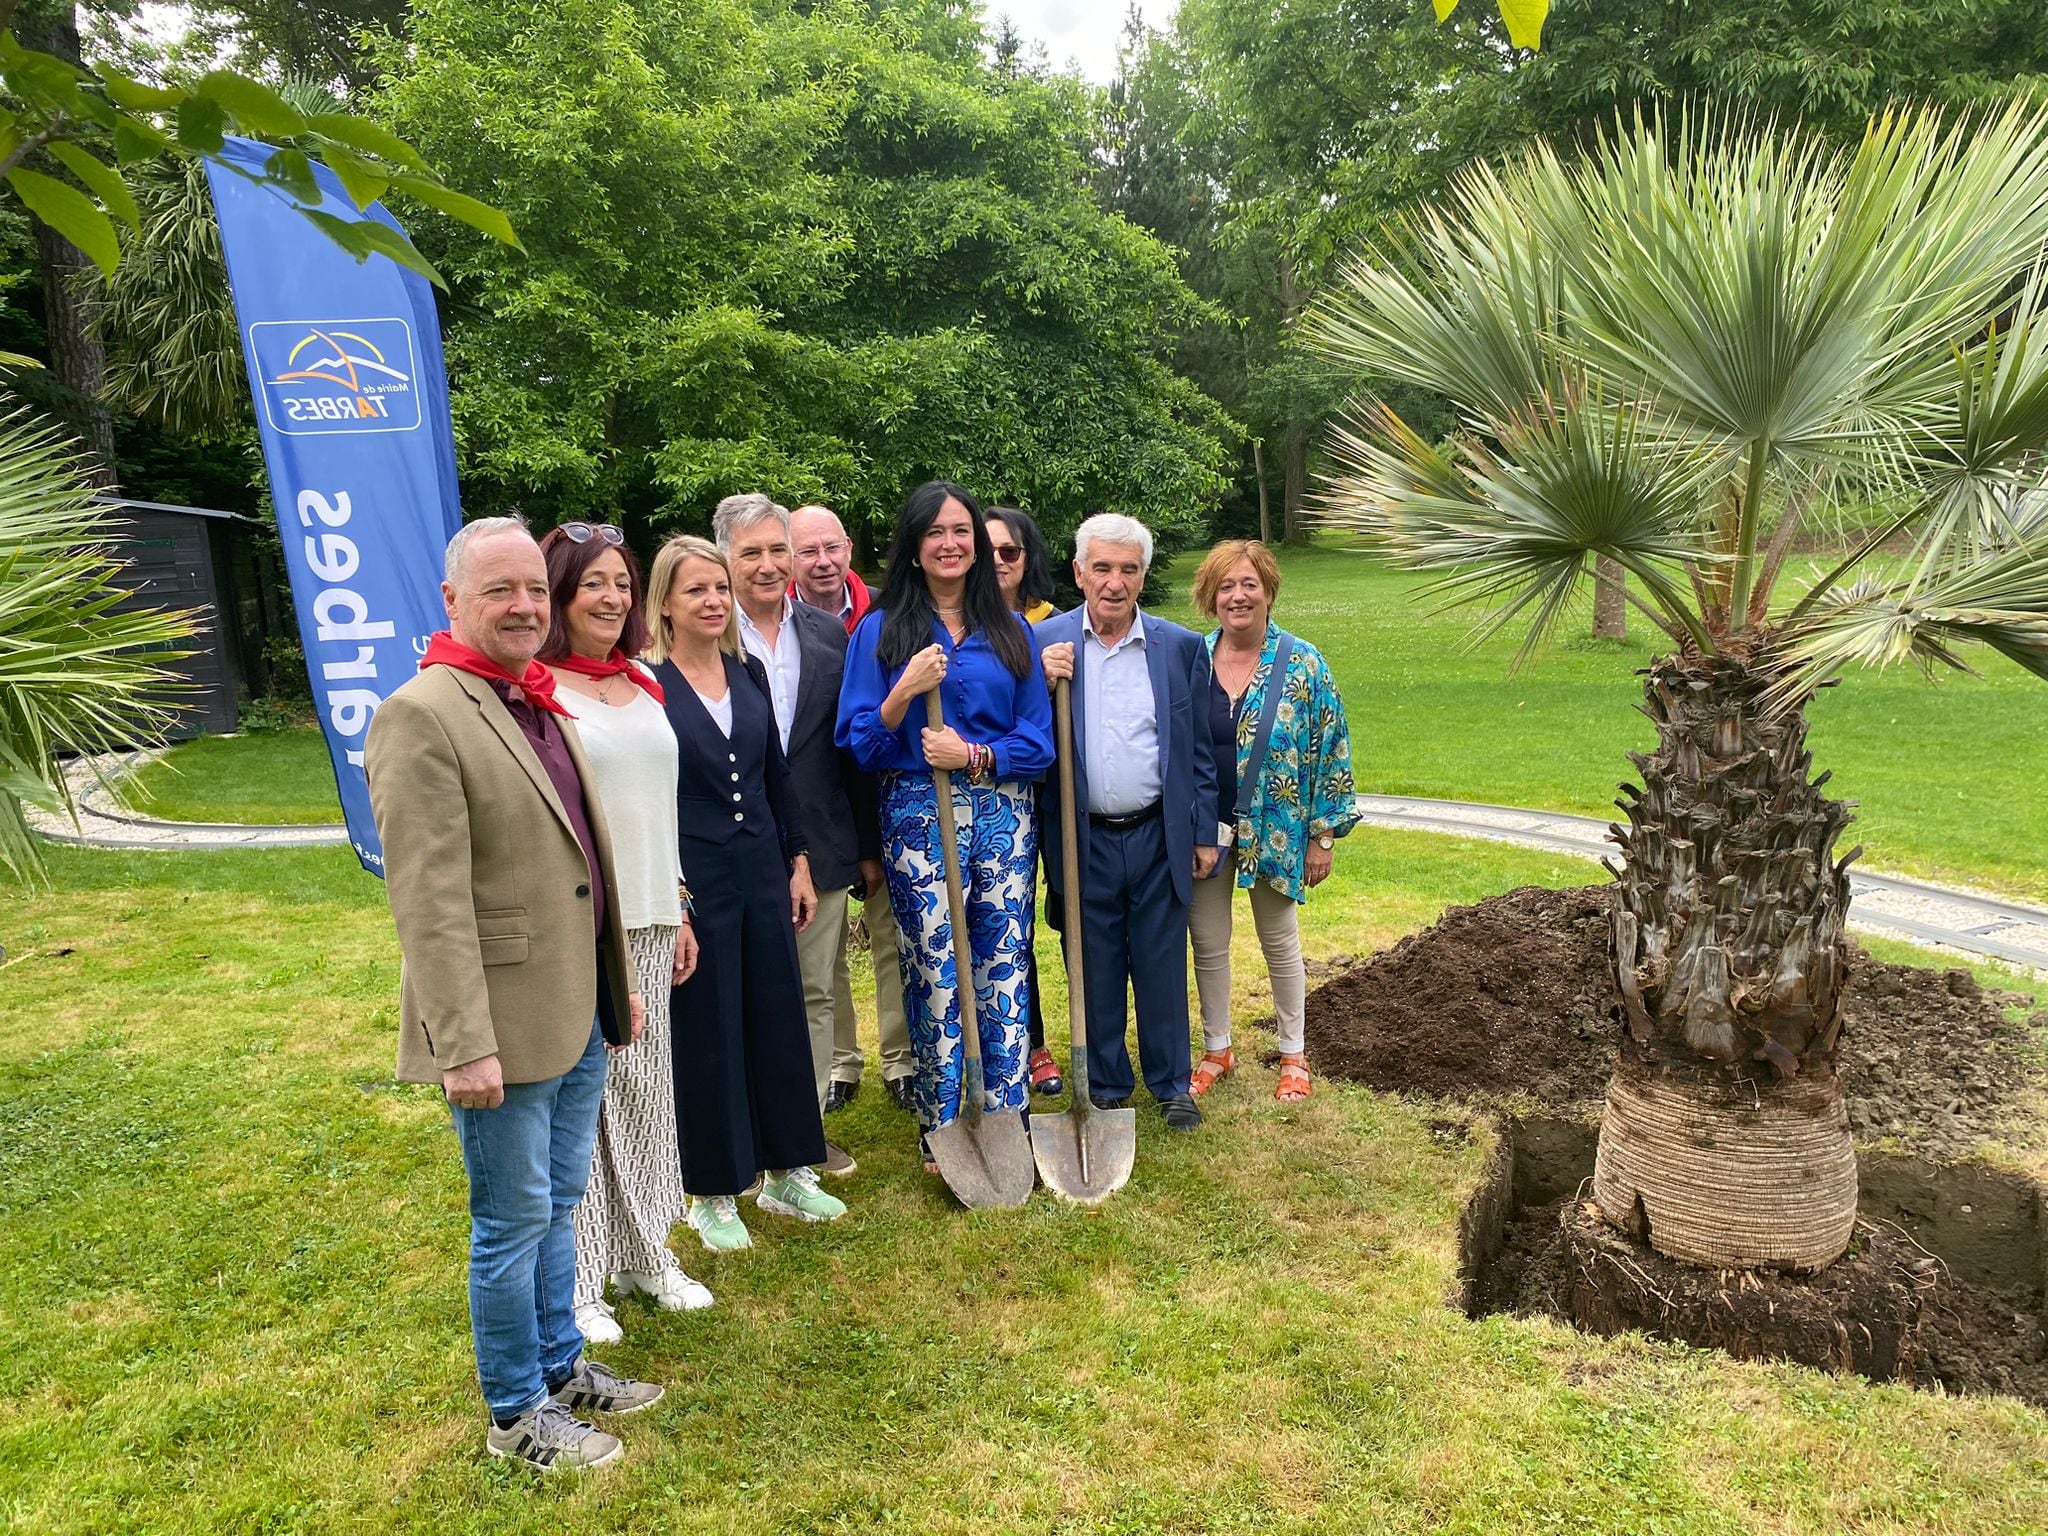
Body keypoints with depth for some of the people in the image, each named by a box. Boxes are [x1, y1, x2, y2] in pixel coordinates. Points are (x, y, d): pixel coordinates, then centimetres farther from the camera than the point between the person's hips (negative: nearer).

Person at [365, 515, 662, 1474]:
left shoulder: (538, 703, 10)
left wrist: (616, 984, 17)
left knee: (558, 1202, 21)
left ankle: (561, 1366, 39)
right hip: (504, 1024, -8)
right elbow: (429, 900, -20)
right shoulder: (421, 715, -16)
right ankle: (515, 1413, 27)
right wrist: (465, 1043, -22)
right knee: (515, 1217, 8)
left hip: (578, 1012, 8)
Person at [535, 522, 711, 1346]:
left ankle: (647, 1253, 29)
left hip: (648, 921, 6)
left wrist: (679, 908, 16)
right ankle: (575, 1278, 19)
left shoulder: (644, 686, 12)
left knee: (645, 1085, 13)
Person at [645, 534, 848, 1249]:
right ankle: (713, 1196, 24)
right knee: (704, 1034, 7)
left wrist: (798, 862, 11)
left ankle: (787, 1173, 30)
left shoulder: (748, 673, 7)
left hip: (763, 872, 5)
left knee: (779, 1020, 13)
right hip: (692, 881, -5)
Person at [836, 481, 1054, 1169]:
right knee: (934, 975, 3)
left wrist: (975, 755, -11)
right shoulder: (882, 632, 2)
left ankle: (1006, 1117, 20)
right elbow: (860, 744, -2)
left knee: (1005, 970, 6)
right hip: (918, 819, -2)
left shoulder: (1010, 630, 8)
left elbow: (1039, 739, 5)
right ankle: (941, 1130, 18)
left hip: (1003, 815, 2)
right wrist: (905, 691, -18)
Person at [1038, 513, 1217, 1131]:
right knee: (1095, 972, 12)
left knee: (1163, 968, 12)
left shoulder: (1181, 647, 1)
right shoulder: (1044, 644, -3)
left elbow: (1199, 750, 6)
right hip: (1083, 840, 0)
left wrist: (1204, 834, 5)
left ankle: (1172, 1082, 30)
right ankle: (1106, 1087, 30)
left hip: (1158, 837, 1)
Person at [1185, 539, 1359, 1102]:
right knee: (1208, 944, 11)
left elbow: (1330, 752, -4)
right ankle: (1216, 1050, 30)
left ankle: (1293, 1055, 30)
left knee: (1280, 942, 13)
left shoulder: (1302, 664, -6)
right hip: (1203, 830, 2)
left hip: (1274, 831, -2)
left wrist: (1324, 835, -6)